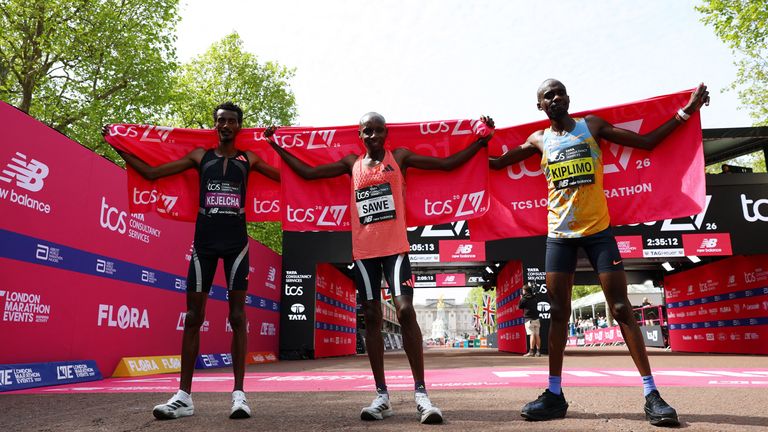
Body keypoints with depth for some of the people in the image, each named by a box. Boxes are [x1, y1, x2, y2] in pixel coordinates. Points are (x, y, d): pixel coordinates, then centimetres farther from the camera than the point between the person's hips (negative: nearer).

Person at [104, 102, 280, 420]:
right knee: (193, 316, 1)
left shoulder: (248, 159, 8)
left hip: (236, 242, -1)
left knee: (237, 316, -2)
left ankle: (239, 394, 1)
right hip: (204, 241, 2)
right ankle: (184, 396, 7)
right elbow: (151, 173, 12)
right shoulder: (199, 156, 10)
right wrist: (119, 147, 12)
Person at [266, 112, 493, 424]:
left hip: (395, 247, -3)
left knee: (405, 311, -14)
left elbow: (447, 163, 8)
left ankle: (421, 394, -7)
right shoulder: (351, 163, 13)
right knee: (372, 317, 4)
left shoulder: (400, 157, 7)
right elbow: (308, 172, 17)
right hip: (364, 251, 3)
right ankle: (382, 396, 12)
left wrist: (480, 141, 3)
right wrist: (277, 147, 17)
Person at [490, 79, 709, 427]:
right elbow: (497, 163, 17)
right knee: (558, 312, 3)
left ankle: (651, 393, 3)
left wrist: (685, 112, 5)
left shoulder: (592, 125, 5)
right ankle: (554, 394, 12)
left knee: (621, 309, -5)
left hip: (598, 230, -1)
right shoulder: (538, 140, 8)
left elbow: (646, 142, 8)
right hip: (559, 234, 1)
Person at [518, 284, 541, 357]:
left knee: (532, 335, -11)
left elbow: (519, 306, 1)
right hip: (536, 318, 6)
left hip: (529, 319, -6)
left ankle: (531, 351, -15)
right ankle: (538, 351, 6)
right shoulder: (534, 298, 12)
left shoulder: (524, 299, -7)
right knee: (537, 335, 6)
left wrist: (521, 299, 15)